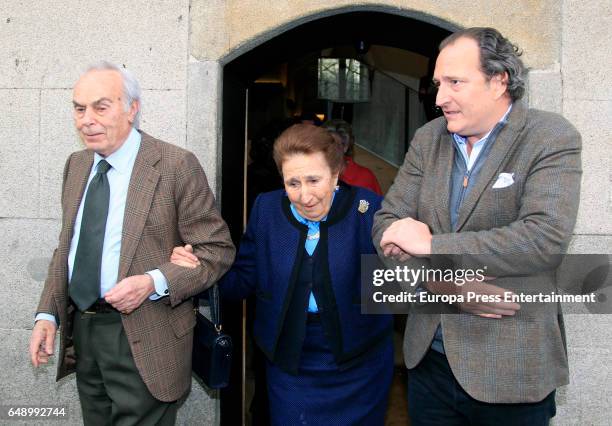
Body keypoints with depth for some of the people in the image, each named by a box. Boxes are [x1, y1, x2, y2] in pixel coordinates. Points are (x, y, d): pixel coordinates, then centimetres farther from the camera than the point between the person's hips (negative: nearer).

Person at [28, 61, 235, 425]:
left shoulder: (176, 165, -12)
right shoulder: (76, 164, 9)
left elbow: (218, 249, -11)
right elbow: (66, 246, 16)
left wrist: (154, 282, -22)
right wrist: (48, 313, 6)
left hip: (143, 341, -6)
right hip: (81, 332, 6)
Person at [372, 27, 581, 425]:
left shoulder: (552, 138, -10)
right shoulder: (428, 139, 4)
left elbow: (546, 237, -23)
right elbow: (387, 222, 0)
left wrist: (429, 245, -21)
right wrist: (440, 282, -18)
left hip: (511, 368, -4)